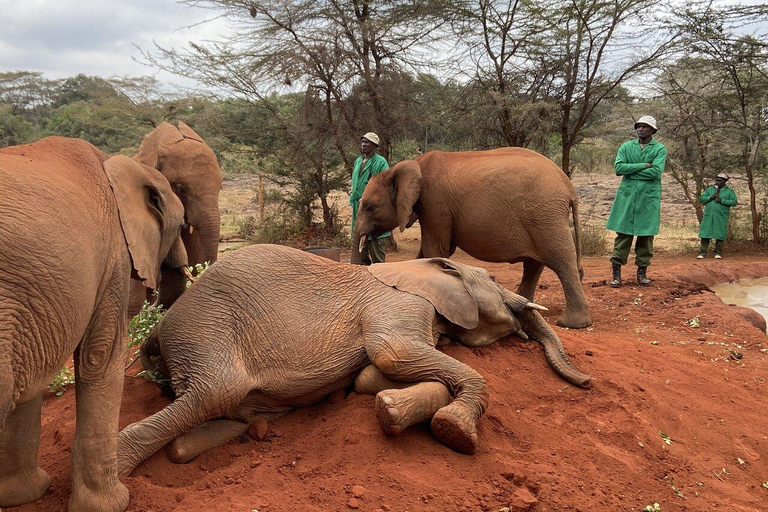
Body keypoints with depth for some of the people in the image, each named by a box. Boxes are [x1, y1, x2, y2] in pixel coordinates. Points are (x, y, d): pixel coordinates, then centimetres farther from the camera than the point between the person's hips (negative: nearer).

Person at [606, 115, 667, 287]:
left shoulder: (660, 148, 3)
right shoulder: (626, 146, 9)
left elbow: (656, 172, -12)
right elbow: (618, 168, -7)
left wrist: (631, 171, -8)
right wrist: (643, 166, -10)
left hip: (649, 197, -1)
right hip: (627, 195, 1)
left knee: (646, 234, 3)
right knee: (623, 234, -1)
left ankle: (642, 271, 13)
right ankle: (616, 272, 2)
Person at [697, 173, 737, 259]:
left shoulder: (729, 191, 7)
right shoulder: (710, 189, 13)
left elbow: (734, 202, -3)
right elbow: (701, 198, 7)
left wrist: (722, 201, -13)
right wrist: (710, 197, -9)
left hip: (721, 217, -2)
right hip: (708, 216, 2)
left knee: (719, 235, 0)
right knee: (705, 234, -3)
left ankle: (718, 253, 10)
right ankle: (702, 253, 0)